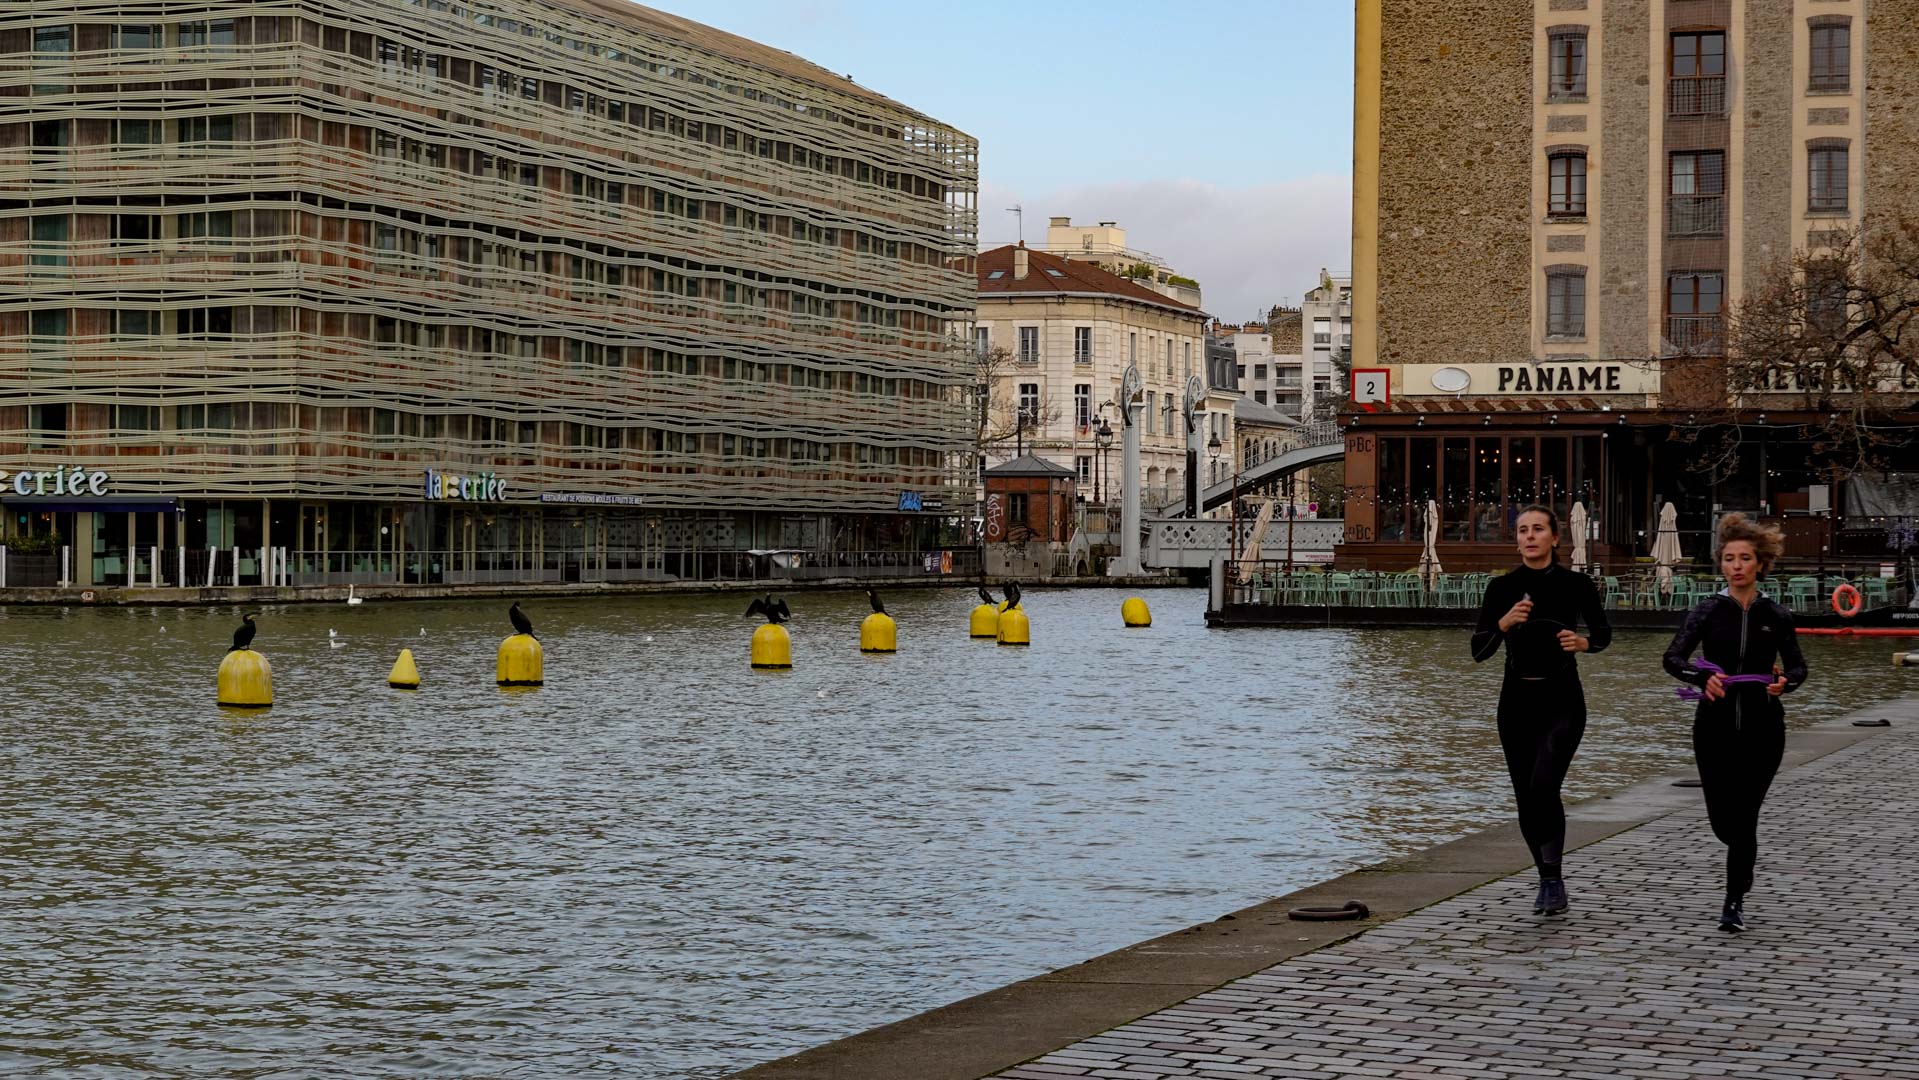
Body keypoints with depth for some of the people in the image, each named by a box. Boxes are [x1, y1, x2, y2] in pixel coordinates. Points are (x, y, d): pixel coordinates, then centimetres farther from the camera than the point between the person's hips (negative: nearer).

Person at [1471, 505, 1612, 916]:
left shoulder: (1575, 584, -3)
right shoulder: (1502, 587, 1)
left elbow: (1603, 631, 12)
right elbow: (1478, 650, -4)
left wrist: (1584, 642, -9)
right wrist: (1504, 623, -21)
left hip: (1562, 701, -3)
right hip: (1517, 701, 3)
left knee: (1543, 787, -22)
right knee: (1525, 797, 6)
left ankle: (1554, 878, -7)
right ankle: (1547, 879, 24)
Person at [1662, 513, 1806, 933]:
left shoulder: (1775, 615, 1)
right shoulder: (1709, 611, -2)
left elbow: (1797, 666, 7)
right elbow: (1673, 658, -11)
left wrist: (1784, 681, -17)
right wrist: (1703, 677, -31)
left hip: (1762, 728, -1)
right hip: (1715, 725, 1)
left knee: (1743, 816, -4)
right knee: (1721, 820, 4)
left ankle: (1734, 903, 8)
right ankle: (1744, 865, 38)